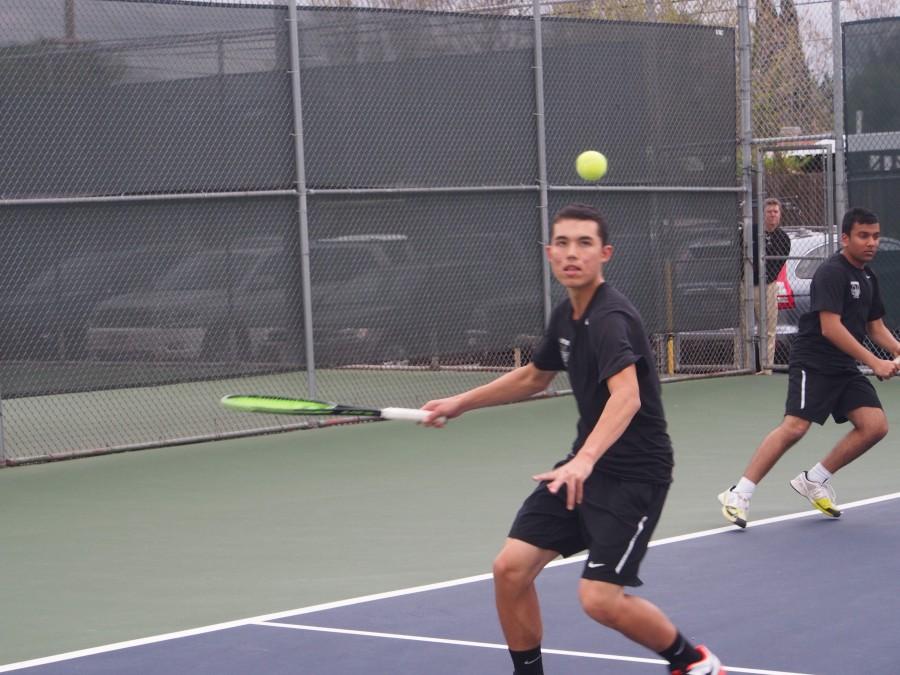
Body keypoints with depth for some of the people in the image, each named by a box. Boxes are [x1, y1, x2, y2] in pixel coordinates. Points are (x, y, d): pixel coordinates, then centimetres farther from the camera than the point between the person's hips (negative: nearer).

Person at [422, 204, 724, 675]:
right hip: (585, 465, 8)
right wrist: (460, 403, 26)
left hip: (634, 472, -8)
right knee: (510, 568, -3)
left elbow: (627, 396, -41)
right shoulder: (566, 315, 6)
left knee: (599, 598, -16)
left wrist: (586, 459, -55)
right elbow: (533, 376, 26)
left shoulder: (610, 318, -22)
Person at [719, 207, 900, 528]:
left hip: (845, 368, 8)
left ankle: (815, 480, 8)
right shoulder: (832, 272, -13)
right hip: (813, 364, -8)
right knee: (795, 426, -20)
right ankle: (738, 495, -16)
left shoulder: (868, 278, 14)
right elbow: (830, 327, -21)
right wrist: (874, 362, -21)